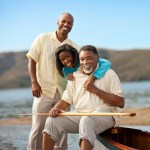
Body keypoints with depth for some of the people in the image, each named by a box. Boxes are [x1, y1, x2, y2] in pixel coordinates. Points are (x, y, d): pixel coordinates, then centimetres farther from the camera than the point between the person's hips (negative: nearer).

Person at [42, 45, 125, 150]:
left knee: (86, 121, -38)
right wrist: (56, 108, -9)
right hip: (80, 115, 6)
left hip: (104, 115, -5)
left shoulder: (109, 74, 0)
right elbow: (66, 100, 15)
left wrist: (95, 90, -13)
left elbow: (120, 103, -9)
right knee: (52, 121, -12)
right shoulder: (75, 76, 16)